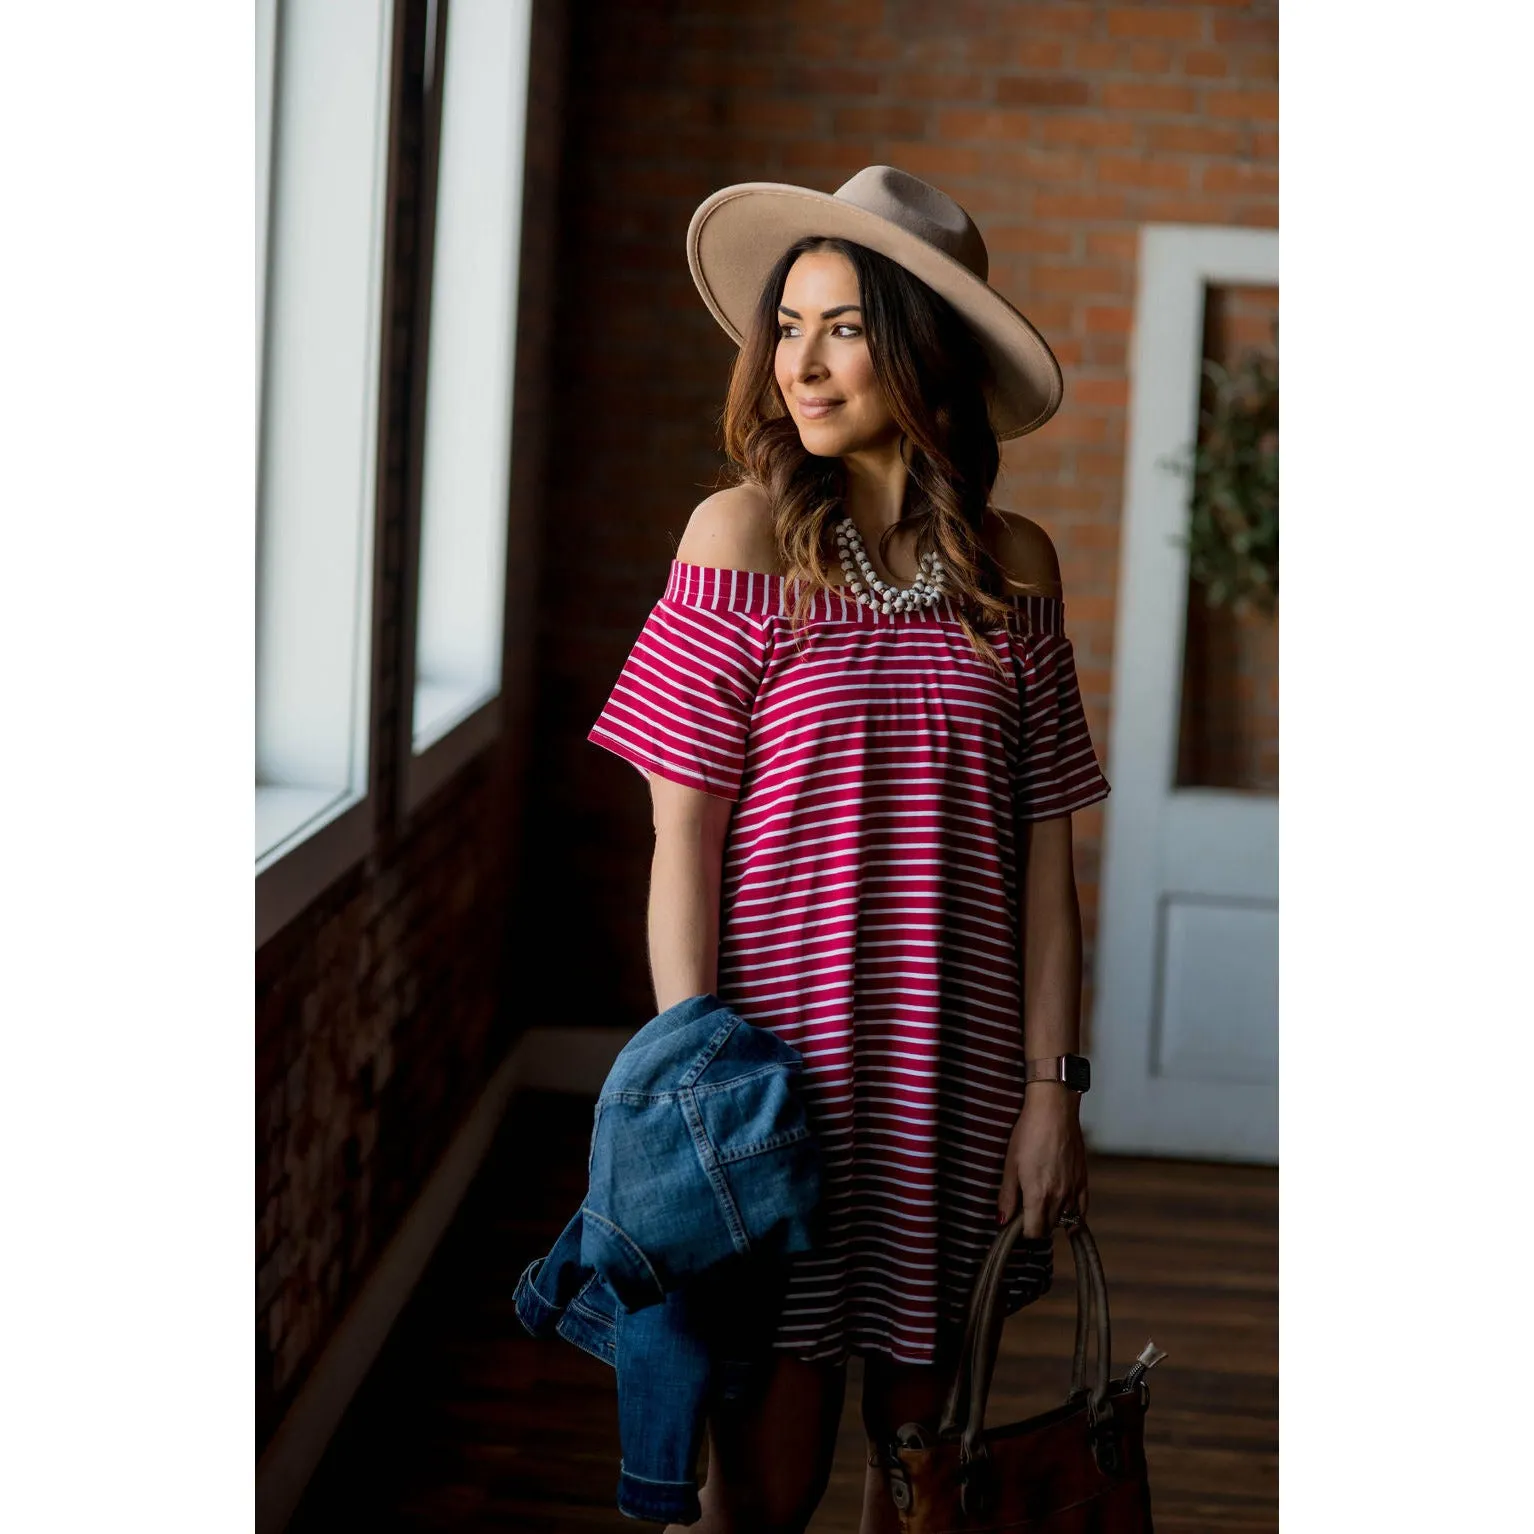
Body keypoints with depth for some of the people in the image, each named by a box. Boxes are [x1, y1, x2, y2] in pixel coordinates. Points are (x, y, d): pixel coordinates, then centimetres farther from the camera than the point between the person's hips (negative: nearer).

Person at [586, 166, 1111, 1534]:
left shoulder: (1013, 565, 3)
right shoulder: (744, 535, -5)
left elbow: (1043, 854, 4)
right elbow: (684, 833, -5)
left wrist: (1052, 1088, -1)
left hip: (955, 1066, 3)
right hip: (784, 1047, -3)